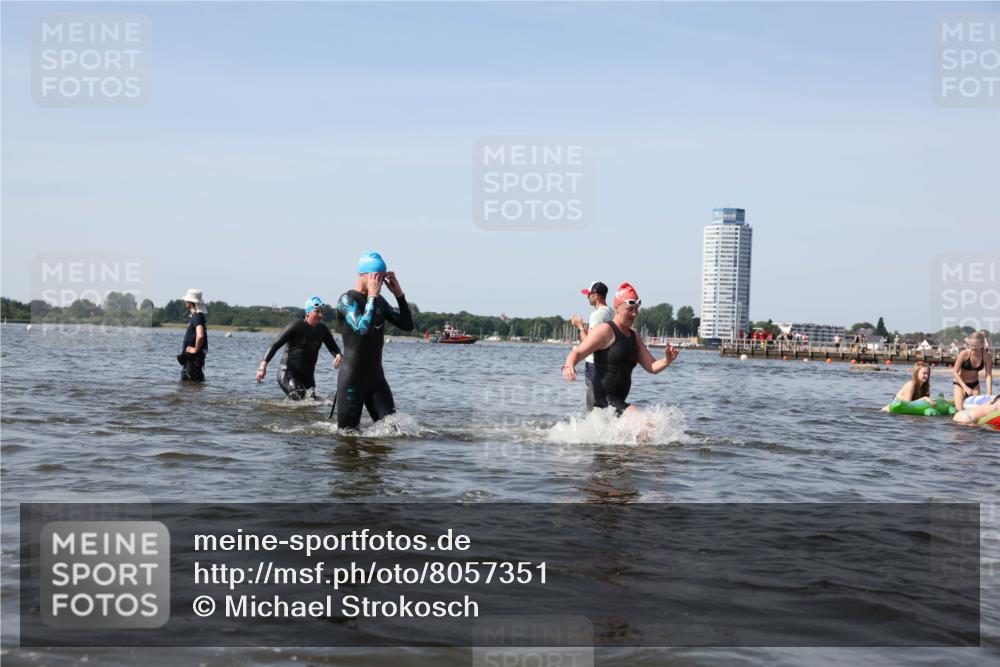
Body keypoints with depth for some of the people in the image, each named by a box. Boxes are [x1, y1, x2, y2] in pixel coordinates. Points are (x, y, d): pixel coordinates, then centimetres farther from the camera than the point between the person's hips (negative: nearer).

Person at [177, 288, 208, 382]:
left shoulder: (197, 316, -19)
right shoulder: (195, 316, 14)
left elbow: (200, 336, -35)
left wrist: (196, 349, -21)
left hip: (194, 357, -11)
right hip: (189, 357, 11)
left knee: (195, 382, -7)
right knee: (184, 380, 16)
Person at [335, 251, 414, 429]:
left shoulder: (380, 301, 12)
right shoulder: (347, 299, -11)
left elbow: (407, 325, 10)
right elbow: (362, 328, -28)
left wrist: (399, 294, 0)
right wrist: (372, 296, -21)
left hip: (377, 378, 7)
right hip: (352, 379, -7)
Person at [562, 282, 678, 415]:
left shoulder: (634, 337, 16)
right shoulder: (605, 331, -9)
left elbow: (652, 367, 13)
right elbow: (577, 353, -13)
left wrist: (667, 360, -9)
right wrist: (569, 366, -35)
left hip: (618, 401, 10)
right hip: (604, 399, -10)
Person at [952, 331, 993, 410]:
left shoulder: (986, 356, -15)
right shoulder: (964, 354, -23)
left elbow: (988, 375, -15)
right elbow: (955, 372, -19)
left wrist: (989, 393, -26)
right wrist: (965, 387, -28)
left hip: (974, 384, 3)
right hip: (959, 384, -3)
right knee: (960, 411, -15)